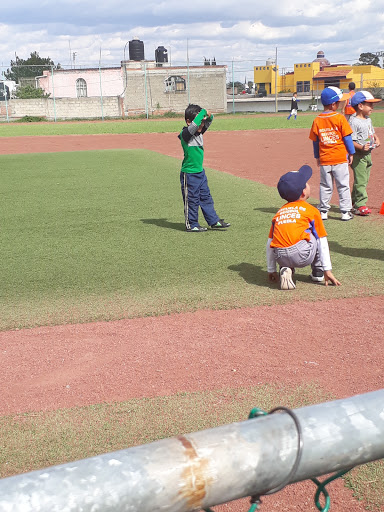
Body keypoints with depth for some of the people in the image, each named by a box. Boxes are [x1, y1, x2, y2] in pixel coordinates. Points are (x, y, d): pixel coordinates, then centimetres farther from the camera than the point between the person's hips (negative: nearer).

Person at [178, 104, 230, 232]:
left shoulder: (199, 132, 5)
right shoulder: (186, 134, -19)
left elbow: (207, 122, 13)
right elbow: (194, 124, -36)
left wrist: (209, 116, -11)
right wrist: (203, 112, -23)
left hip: (200, 172, 8)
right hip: (189, 174, -8)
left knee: (206, 197, 15)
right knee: (191, 200, 3)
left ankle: (214, 221, 23)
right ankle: (191, 225, 15)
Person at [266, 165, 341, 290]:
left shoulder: (279, 212, 23)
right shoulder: (312, 210, 14)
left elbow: (270, 243, 23)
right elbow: (322, 242, 13)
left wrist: (271, 270, 31)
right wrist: (327, 270, 16)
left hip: (281, 259, 3)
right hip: (303, 256, -3)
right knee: (317, 236, 24)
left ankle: (286, 270, 10)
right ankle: (318, 272, 26)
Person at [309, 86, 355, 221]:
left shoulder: (317, 120, 0)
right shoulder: (340, 118, -10)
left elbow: (315, 141, 7)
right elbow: (347, 138, -5)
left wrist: (317, 157, 18)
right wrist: (351, 153, 5)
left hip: (324, 160, 3)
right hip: (340, 159, -3)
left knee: (325, 186, 12)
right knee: (343, 186, 5)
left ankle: (323, 211, 14)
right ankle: (345, 212, 7)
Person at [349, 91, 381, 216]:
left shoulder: (368, 120, 13)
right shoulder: (354, 122, -16)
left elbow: (372, 132, 28)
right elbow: (350, 141, -21)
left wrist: (376, 139, 8)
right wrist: (361, 147, -33)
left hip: (368, 154, 9)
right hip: (358, 155, -9)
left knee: (364, 180, 15)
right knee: (360, 181, -7)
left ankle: (354, 201, 27)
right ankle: (360, 205, -2)